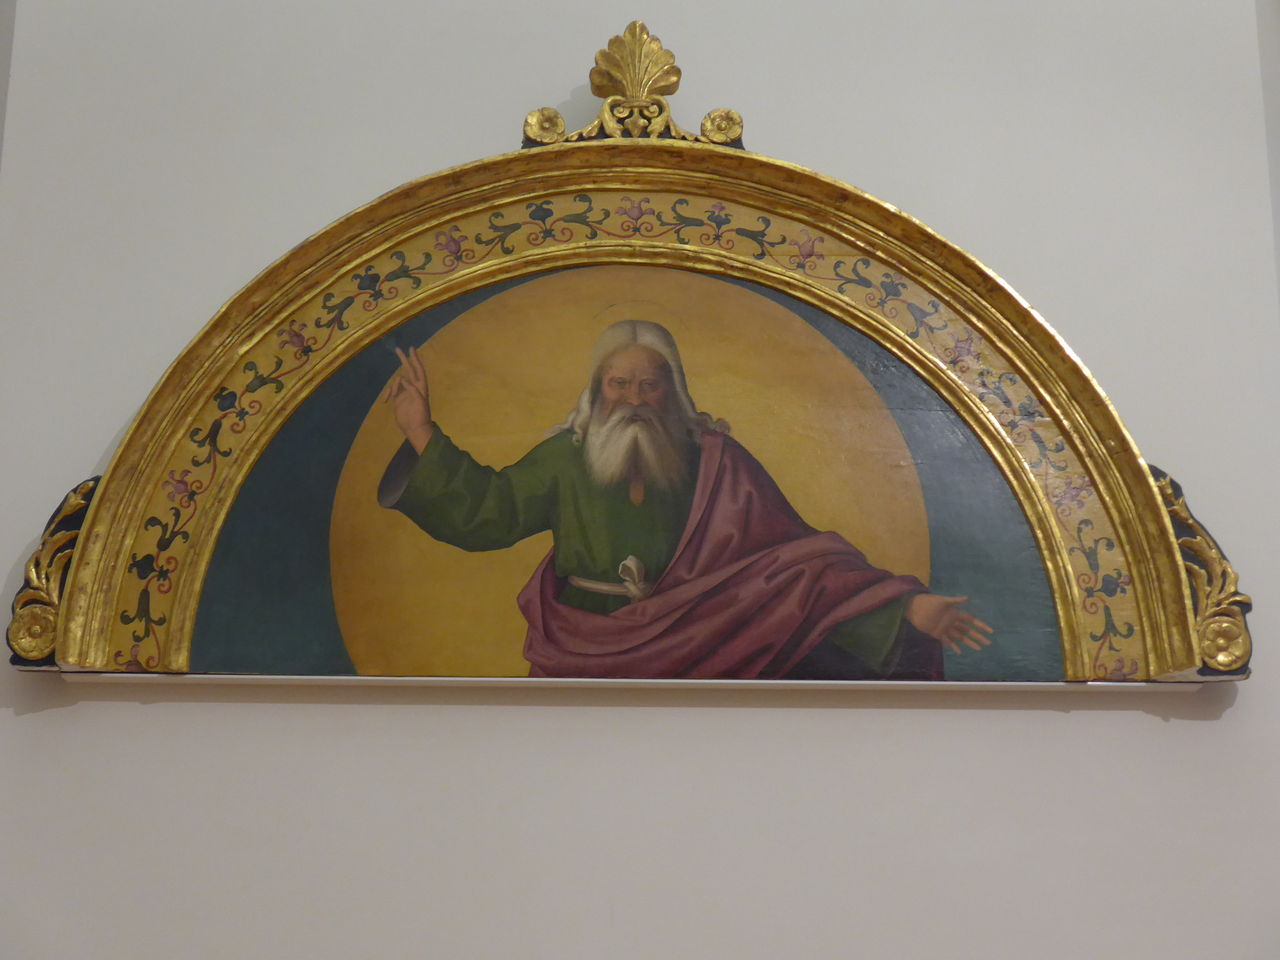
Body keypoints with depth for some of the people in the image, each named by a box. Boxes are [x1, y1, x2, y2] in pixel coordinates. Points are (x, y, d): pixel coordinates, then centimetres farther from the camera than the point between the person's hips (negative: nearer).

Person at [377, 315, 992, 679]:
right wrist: (423, 434, 2)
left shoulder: (713, 461, 0)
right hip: (588, 655, 0)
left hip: (694, 650, 0)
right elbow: (485, 510, 9)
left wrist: (902, 607, -12)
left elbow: (794, 553, -3)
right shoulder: (567, 458, 4)